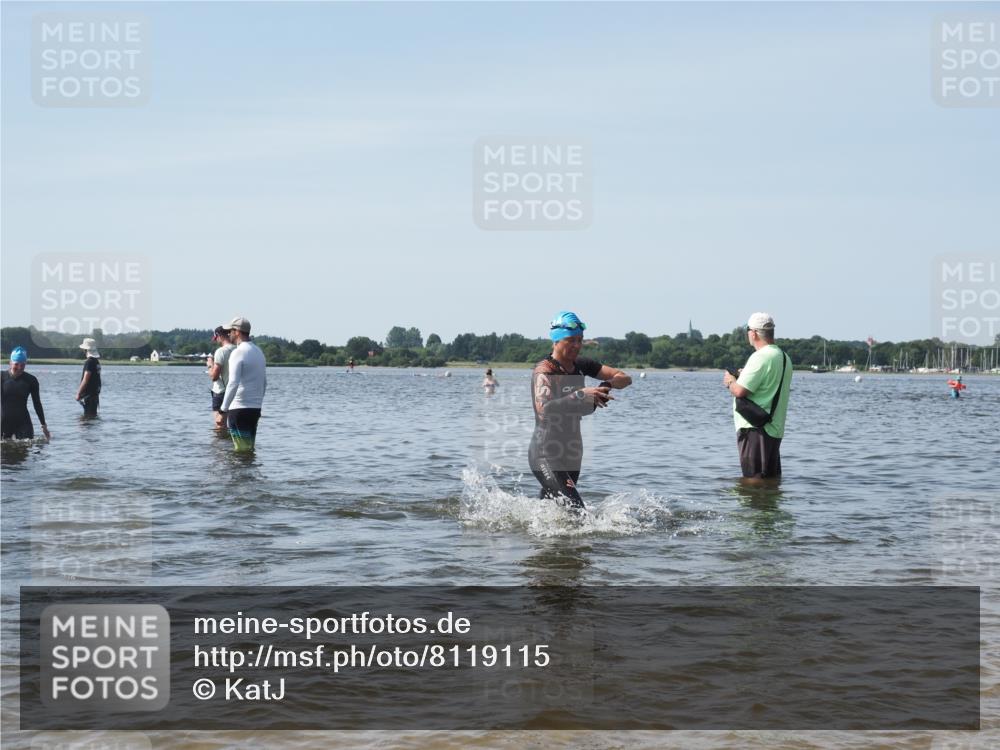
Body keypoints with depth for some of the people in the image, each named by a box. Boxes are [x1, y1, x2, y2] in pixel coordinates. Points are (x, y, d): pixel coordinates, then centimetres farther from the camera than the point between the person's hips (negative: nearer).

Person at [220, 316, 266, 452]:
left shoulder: (238, 353, -12)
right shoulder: (259, 352, 14)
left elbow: (233, 384, -20)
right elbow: (264, 383, 19)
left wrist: (224, 408, -16)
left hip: (239, 408, -8)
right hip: (256, 408, 8)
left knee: (242, 449, -6)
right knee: (250, 448, 12)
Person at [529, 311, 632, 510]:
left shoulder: (581, 366, 6)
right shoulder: (544, 371, -15)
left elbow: (625, 378, 6)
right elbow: (543, 408, -33)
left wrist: (606, 385, -16)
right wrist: (581, 394, -40)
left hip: (571, 454, 8)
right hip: (546, 455, -8)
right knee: (577, 513, -22)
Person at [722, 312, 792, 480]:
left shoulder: (760, 357, -16)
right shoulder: (784, 357, 14)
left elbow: (740, 391, -21)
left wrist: (730, 381, 1)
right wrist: (743, 376, 22)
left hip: (755, 429, -9)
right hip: (775, 428, 9)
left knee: (753, 478, -6)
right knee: (772, 478, 13)